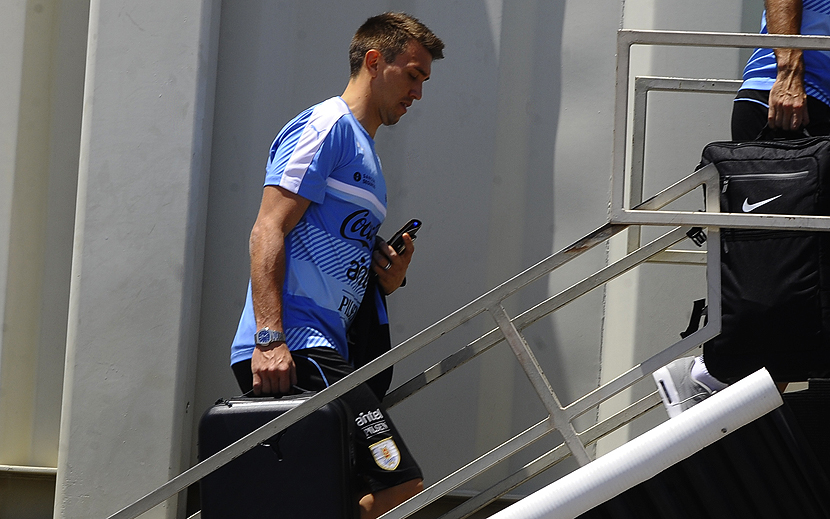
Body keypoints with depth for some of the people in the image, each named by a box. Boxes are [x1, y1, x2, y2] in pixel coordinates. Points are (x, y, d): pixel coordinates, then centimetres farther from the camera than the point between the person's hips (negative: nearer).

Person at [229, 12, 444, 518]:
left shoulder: (366, 153, 30)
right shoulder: (328, 126, -1)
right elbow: (268, 232, -12)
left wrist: (388, 280, 12)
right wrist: (269, 339, -23)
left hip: (321, 351, 10)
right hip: (297, 348, -10)